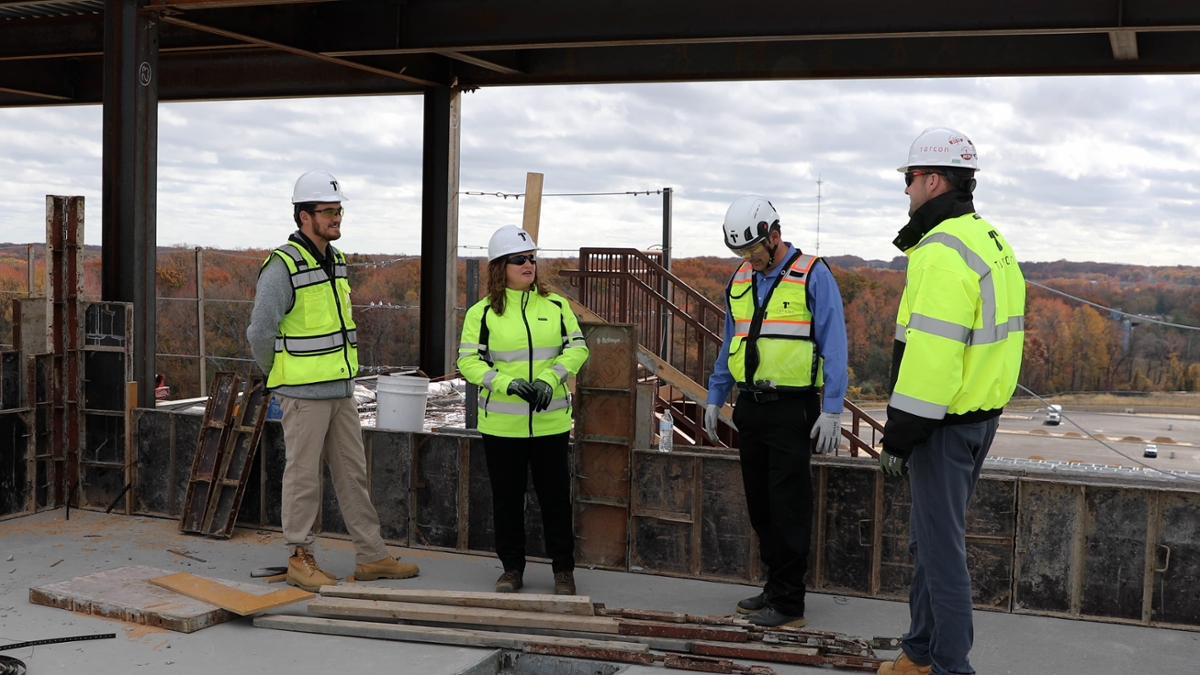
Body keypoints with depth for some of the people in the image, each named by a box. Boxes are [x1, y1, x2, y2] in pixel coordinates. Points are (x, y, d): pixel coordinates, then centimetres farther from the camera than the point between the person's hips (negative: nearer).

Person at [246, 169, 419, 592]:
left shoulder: (336, 261, 11)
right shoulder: (283, 266, -15)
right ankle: (300, 560, 13)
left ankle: (371, 557, 19)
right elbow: (260, 333, -13)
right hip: (303, 394, -8)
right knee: (304, 477, 2)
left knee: (352, 473, 12)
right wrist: (281, 379, 1)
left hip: (342, 389, 8)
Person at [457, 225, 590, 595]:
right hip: (501, 423, -1)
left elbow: (577, 347, 5)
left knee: (556, 495, 5)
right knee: (507, 497, 8)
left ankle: (563, 569, 17)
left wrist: (549, 379, -12)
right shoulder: (482, 312, 0)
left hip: (550, 421, 1)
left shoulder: (556, 305, 6)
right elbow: (468, 360, -3)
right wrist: (507, 383, -18)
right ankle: (512, 568, 22)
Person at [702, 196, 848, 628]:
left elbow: (833, 346, -9)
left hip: (792, 409, -7)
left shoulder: (813, 276, -7)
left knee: (789, 508, -4)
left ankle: (788, 602, 3)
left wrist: (832, 410, -14)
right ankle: (775, 587, 22)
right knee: (760, 506, 11)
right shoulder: (740, 281, 13)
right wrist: (715, 398, 19)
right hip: (750, 408, 7)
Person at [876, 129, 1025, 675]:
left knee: (940, 547, -1)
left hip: (944, 425, -10)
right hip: (981, 414, 11)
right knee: (929, 539, 20)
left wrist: (899, 436, -20)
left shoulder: (943, 253, -19)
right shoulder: (991, 243, 14)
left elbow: (930, 355, -25)